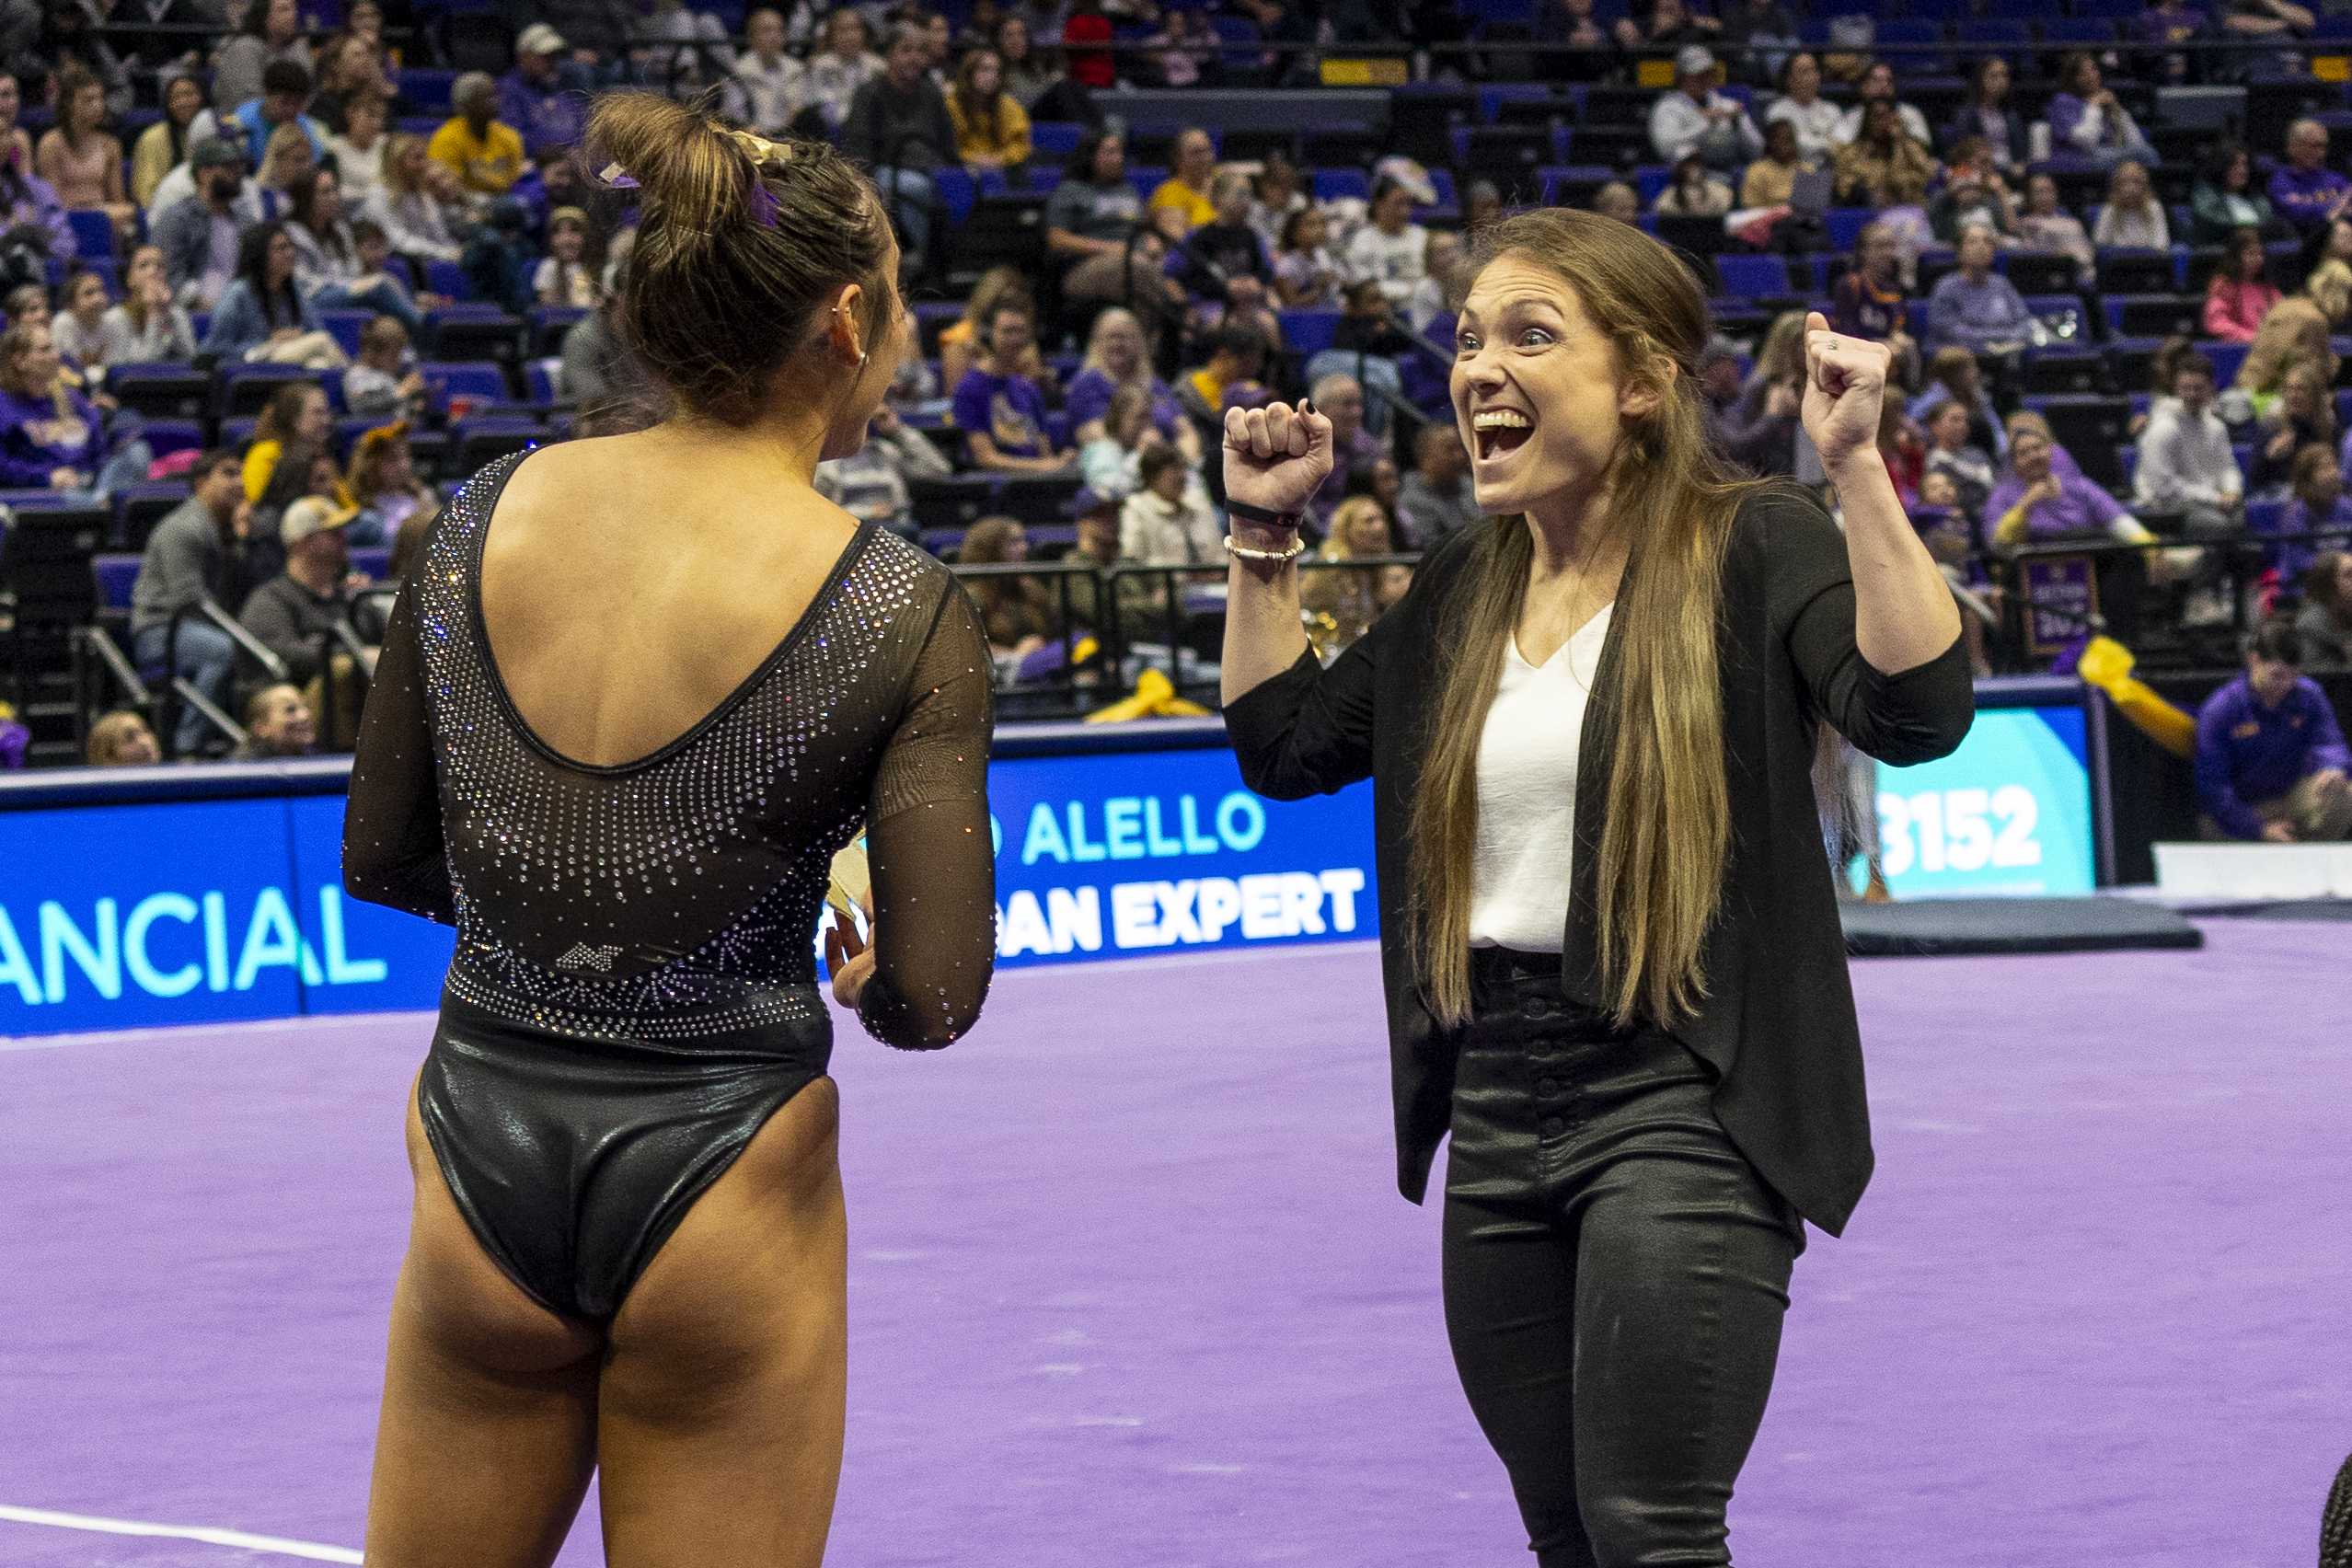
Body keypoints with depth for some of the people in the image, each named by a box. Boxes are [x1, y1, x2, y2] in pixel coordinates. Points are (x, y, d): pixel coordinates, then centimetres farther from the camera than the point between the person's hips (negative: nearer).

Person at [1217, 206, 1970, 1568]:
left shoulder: (1750, 549, -8)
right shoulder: (1461, 593, 13)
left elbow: (1917, 712, -24)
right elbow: (1283, 745, 21)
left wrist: (1859, 468, -29)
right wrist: (1266, 534, 15)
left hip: (1680, 1106, -7)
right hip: (1496, 1107, 7)